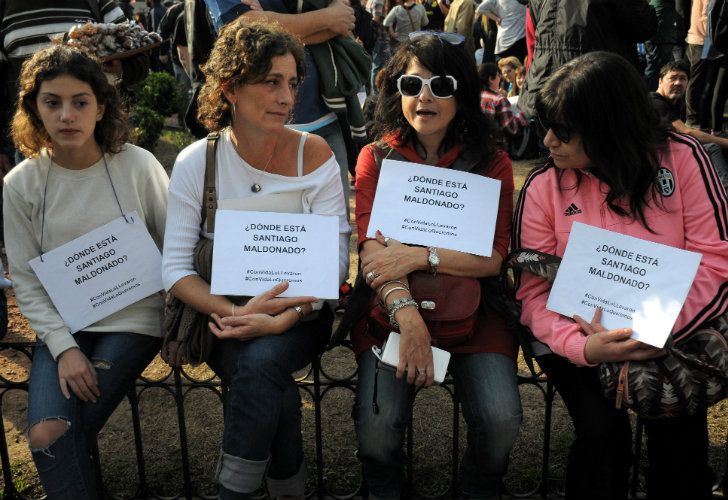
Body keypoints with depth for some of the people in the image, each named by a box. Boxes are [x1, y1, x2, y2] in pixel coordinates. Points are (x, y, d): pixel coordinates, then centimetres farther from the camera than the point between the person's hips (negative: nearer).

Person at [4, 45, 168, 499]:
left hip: (133, 319, -2)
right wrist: (63, 346, -11)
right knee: (45, 432, -19)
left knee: (53, 435, -15)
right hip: (62, 325, 2)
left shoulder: (138, 165, -9)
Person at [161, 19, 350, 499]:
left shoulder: (313, 153, -5)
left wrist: (283, 318, -24)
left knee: (261, 360, -31)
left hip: (299, 312, 0)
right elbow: (175, 267, -7)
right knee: (271, 387, -29)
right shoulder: (196, 161, -4)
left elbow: (335, 259, -9)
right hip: (224, 314, 0)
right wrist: (236, 311, -24)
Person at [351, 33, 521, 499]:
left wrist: (418, 256, -20)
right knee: (376, 422, -21)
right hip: (391, 309, 0)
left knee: (500, 418, -20)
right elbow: (374, 251, -9)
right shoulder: (376, 158, 4)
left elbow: (493, 258, -6)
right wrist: (407, 315, -26)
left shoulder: (491, 162, 3)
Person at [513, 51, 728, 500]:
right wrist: (581, 346, -25)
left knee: (680, 428, -22)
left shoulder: (682, 158, -7)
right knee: (604, 424, -22)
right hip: (579, 340, 0)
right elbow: (534, 290, -6)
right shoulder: (544, 185, -5)